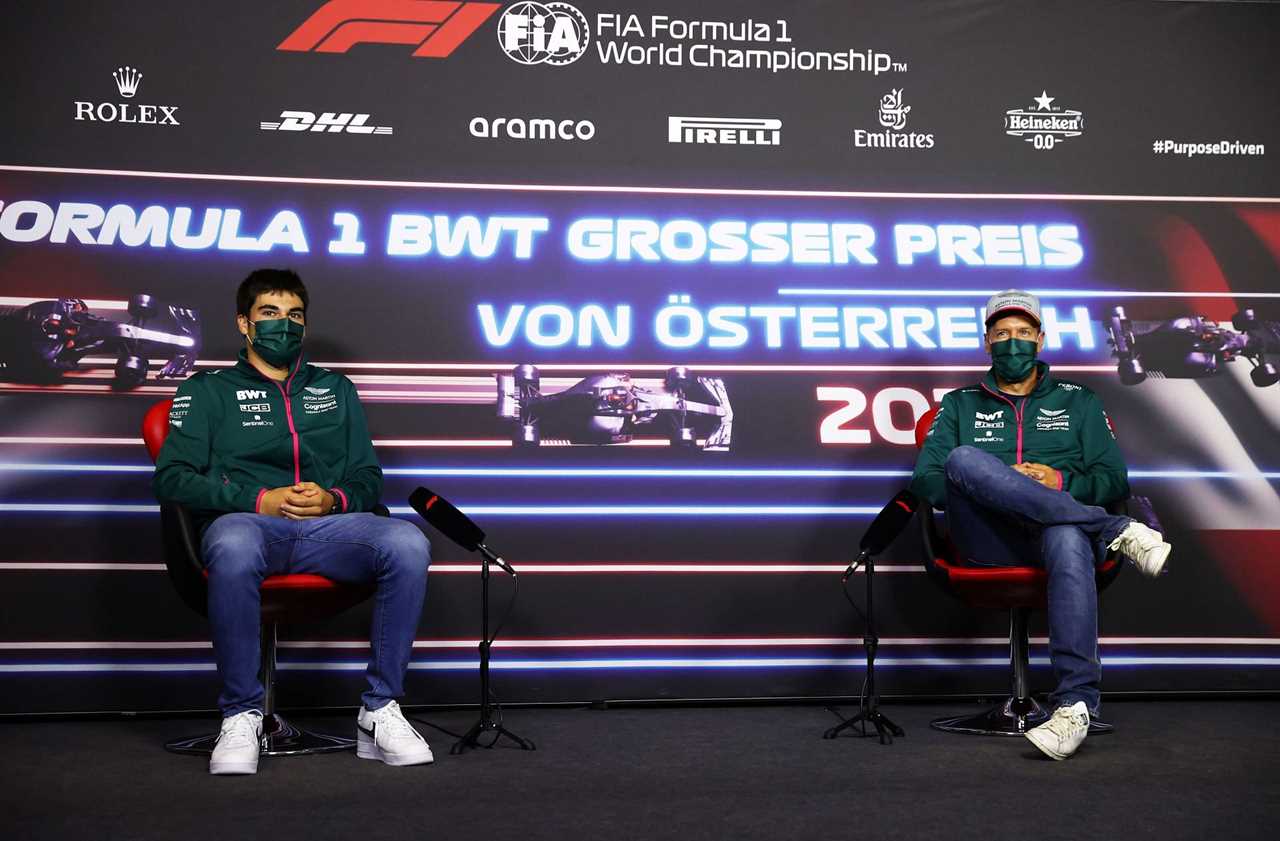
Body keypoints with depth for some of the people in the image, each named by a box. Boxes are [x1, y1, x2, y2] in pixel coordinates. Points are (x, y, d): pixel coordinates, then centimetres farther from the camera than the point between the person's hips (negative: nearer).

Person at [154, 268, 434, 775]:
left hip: (329, 525, 2)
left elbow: (368, 478, 21)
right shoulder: (209, 391, 19)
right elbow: (172, 478, 5)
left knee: (408, 542, -30)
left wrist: (333, 499, -4)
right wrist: (260, 500, -8)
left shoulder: (335, 390, 27)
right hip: (245, 521, -2)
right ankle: (241, 715, -22)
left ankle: (381, 710, -21)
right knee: (234, 547, -41)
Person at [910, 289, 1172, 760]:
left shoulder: (1078, 402, 24)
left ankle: (1076, 703, -44)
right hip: (986, 539, 0)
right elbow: (925, 481, 9)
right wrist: (979, 487, -10)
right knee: (964, 459, -33)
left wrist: (1062, 482, -7)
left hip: (1058, 530, 0)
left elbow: (1115, 481, 14)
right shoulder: (960, 405, 23)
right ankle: (1116, 533, -32)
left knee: (1068, 539, -41)